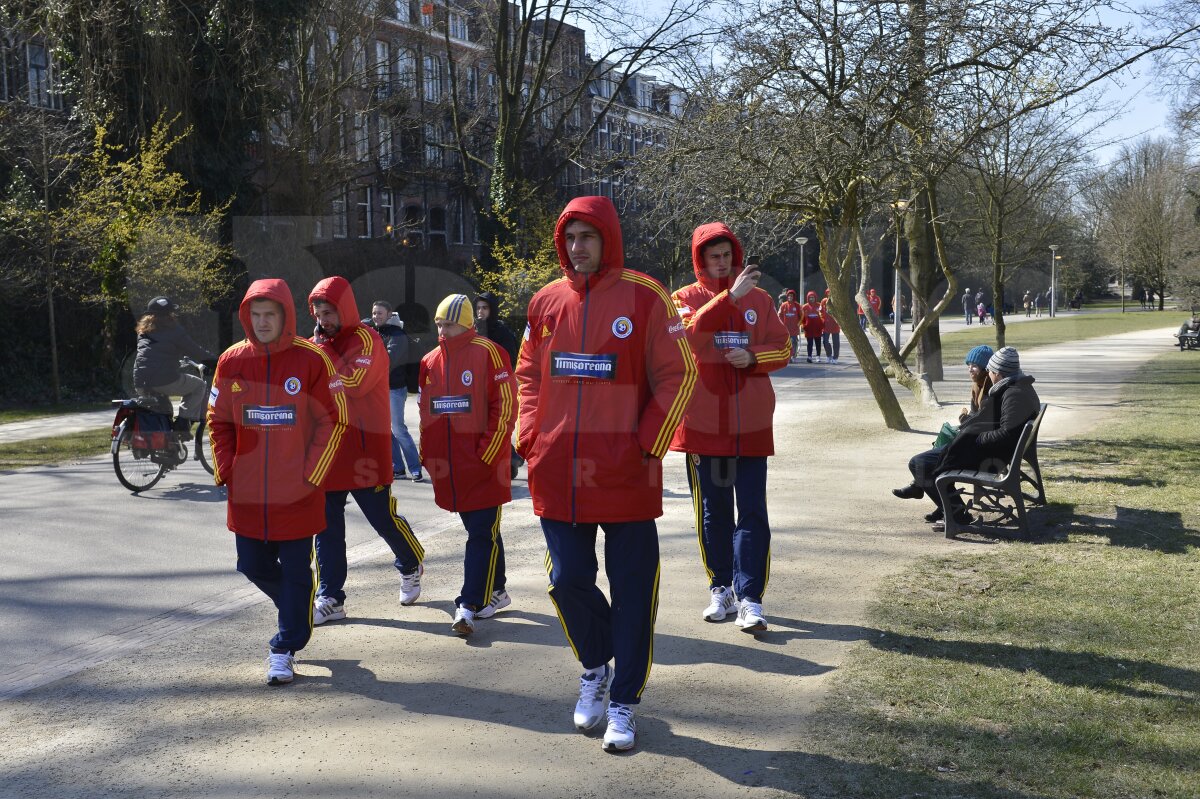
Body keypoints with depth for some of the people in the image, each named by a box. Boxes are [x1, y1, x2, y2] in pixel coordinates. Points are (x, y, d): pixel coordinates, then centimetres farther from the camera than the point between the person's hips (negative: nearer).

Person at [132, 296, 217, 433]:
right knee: (199, 386, 14)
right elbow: (194, 350, 1)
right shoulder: (172, 329, -1)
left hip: (140, 385, 7)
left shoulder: (143, 330, 20)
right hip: (165, 381, -7)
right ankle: (183, 420, -2)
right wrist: (213, 359, 15)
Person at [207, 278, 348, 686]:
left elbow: (332, 421, -4)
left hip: (297, 492, -4)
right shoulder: (232, 361, 3)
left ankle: (285, 650, 15)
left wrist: (311, 475, -9)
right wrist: (226, 472, 1)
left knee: (295, 570, 3)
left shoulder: (312, 359, -7)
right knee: (253, 566, 13)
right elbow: (218, 422, 10)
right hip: (247, 492, 4)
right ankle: (297, 611, 40)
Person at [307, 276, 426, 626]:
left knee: (383, 517, 4)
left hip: (366, 449, -6)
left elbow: (352, 382, -23)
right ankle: (330, 599, 11)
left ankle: (411, 566, 32)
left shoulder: (365, 339, -8)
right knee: (326, 525, 4)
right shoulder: (319, 344, 13)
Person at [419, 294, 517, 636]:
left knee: (482, 534, -4)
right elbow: (425, 411, 18)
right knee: (481, 531, 16)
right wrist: (428, 454, 11)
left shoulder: (488, 353, -7)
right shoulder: (429, 362, 11)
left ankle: (470, 605, -6)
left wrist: (488, 452, -13)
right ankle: (495, 592, 28)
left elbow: (505, 405, -11)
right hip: (448, 466, 6)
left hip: (483, 465, -6)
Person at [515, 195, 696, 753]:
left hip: (625, 474, -3)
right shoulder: (546, 302, 8)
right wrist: (530, 439, 4)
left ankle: (623, 702, 18)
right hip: (557, 472, 4)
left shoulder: (644, 297, -5)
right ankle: (594, 669, 36)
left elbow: (676, 376, -3)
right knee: (568, 580, 8)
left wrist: (650, 445, -8)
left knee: (631, 588, 4)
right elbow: (529, 377, 16)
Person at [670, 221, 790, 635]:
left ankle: (750, 598, -1)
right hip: (703, 424, -1)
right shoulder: (685, 298, 3)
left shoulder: (759, 298, 9)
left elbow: (783, 348, 9)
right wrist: (730, 296, -26)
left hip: (750, 424, 1)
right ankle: (721, 589, 21)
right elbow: (690, 332, -18)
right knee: (713, 511, 9)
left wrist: (753, 357, -10)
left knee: (752, 512, -3)